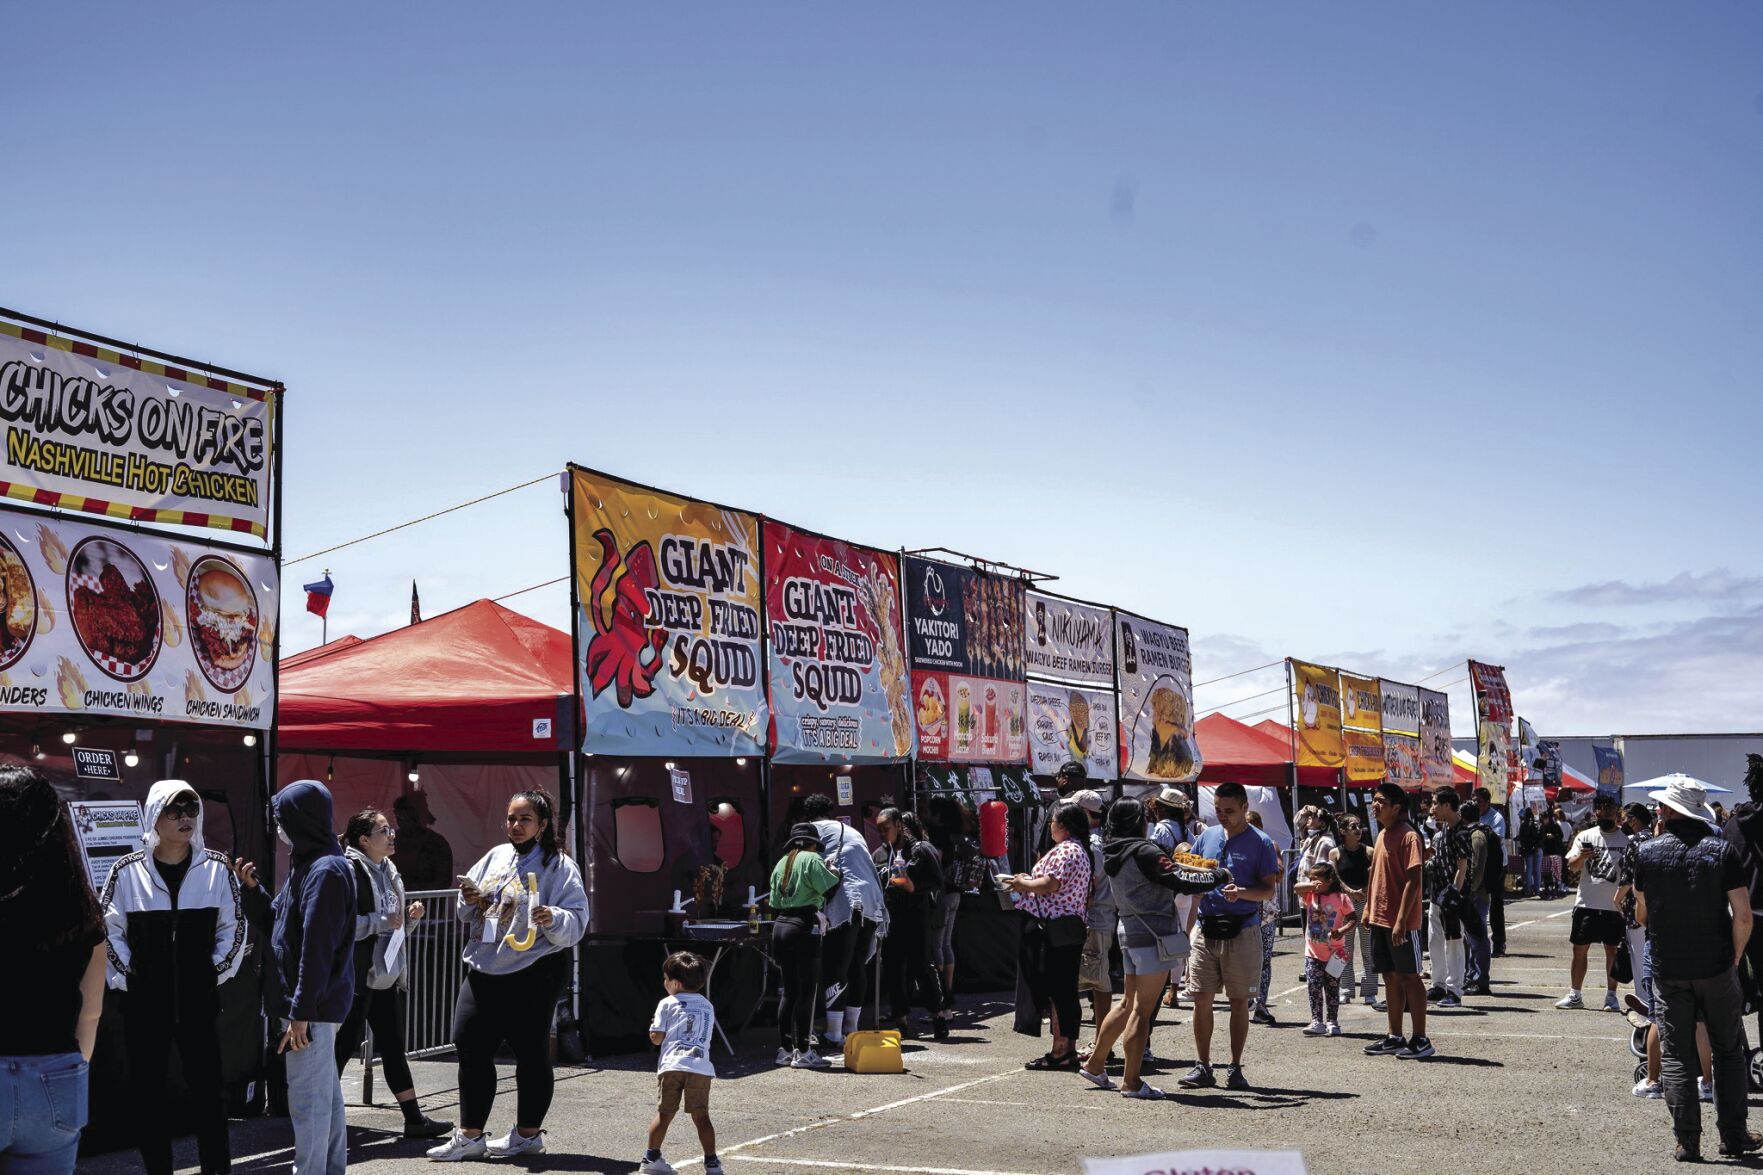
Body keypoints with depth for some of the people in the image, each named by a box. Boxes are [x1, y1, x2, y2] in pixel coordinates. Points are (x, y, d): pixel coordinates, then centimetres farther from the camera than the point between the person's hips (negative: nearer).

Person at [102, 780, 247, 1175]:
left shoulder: (217, 868, 1)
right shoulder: (127, 871, -1)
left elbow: (233, 927, 6)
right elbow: (108, 931, 4)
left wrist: (217, 971, 0)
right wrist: (125, 977, -2)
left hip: (199, 999, 0)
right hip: (144, 1001, 0)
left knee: (207, 1087, 4)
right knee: (146, 1090, 6)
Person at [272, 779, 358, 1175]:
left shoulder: (324, 871, -19)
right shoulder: (310, 863, 13)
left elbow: (317, 948, -22)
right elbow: (281, 921, 24)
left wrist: (300, 1012, -22)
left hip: (312, 1007, -10)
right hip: (318, 1005, 10)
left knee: (308, 1101, -3)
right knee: (326, 1094, 16)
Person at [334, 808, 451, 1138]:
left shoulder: (388, 871, 16)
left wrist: (410, 917, 6)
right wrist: (382, 921, -21)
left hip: (386, 974, 9)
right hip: (357, 977, -9)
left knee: (393, 1047, 11)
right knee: (346, 1045, -2)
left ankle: (414, 1118, 13)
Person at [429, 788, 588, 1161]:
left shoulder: (559, 867, -5)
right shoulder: (496, 856, 12)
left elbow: (577, 920, -12)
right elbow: (468, 916, 19)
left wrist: (553, 919, -32)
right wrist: (470, 901, -3)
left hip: (534, 975, -6)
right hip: (483, 970, 6)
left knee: (531, 1053, 5)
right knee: (471, 1047, 7)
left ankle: (528, 1133, 19)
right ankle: (470, 1135, 17)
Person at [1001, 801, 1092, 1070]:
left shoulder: (1065, 850, -15)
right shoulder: (1079, 850, 19)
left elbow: (1050, 884, -24)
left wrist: (1022, 883, -8)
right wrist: (1028, 881, 13)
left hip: (1055, 930, -11)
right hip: (1070, 928, 11)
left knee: (1057, 990, -7)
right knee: (1064, 990, 13)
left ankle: (1060, 1051, -5)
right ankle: (1068, 1048, 17)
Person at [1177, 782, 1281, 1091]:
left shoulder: (1260, 842, -2)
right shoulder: (1206, 837, 11)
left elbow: (1270, 890, -6)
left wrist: (1242, 892, -24)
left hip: (1242, 930, -3)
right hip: (1206, 929, 3)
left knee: (1239, 1001, 4)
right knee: (1201, 999, 1)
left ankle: (1235, 1068, 12)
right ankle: (1202, 1067, 7)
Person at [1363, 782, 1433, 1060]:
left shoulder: (1408, 836, -15)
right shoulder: (1382, 834, 12)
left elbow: (1413, 881, -19)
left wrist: (1401, 920, -23)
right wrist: (1369, 907, 17)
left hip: (1401, 922, -8)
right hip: (1379, 919, 8)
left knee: (1410, 977, -1)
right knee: (1390, 977, 12)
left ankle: (1420, 1040, 6)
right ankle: (1394, 1037, 20)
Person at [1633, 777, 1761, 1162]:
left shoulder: (1648, 852, -2)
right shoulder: (1722, 850, -6)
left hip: (1668, 970, 0)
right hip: (1716, 968, 0)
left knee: (1675, 1055, 6)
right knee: (1728, 1051, 14)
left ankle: (1687, 1141, 4)